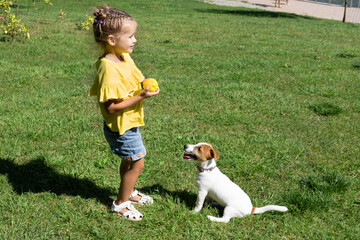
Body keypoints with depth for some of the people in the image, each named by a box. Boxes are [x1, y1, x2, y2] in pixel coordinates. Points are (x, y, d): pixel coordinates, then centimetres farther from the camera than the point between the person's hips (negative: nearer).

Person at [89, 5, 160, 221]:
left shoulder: (125, 58, -1)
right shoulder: (109, 69, -30)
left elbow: (136, 80, 17)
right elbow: (111, 107, -29)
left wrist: (146, 85, -5)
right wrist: (140, 97, -30)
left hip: (130, 123, 9)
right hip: (121, 127, -9)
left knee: (129, 161, 25)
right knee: (137, 163, 2)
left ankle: (129, 192, 47)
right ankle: (121, 204, 21)